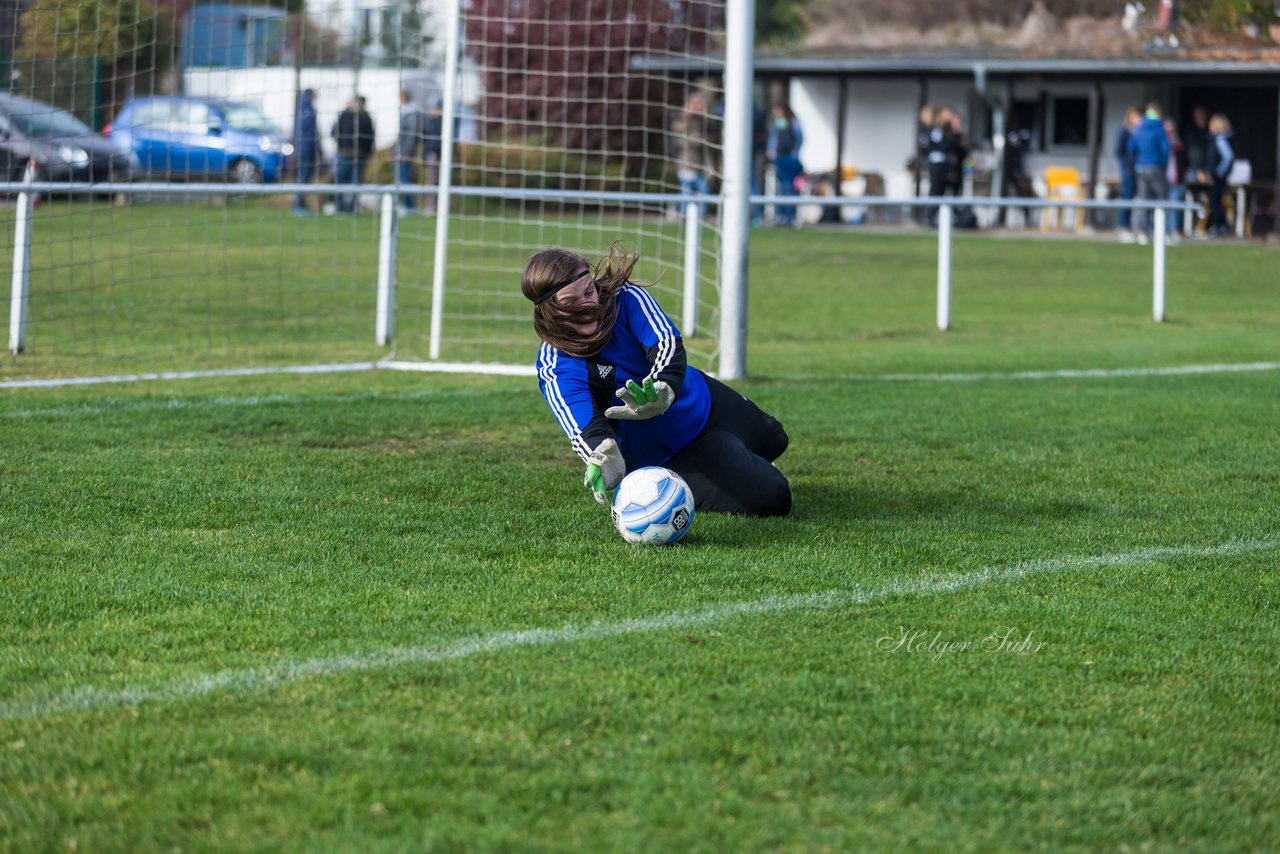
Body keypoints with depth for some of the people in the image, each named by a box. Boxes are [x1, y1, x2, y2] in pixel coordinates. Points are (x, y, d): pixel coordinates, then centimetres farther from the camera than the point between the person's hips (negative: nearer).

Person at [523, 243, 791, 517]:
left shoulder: (625, 297, -23)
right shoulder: (554, 369, -31)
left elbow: (667, 343, -39)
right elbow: (584, 428, -45)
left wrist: (662, 389, -63)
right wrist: (601, 460, -70)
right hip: (666, 452, -5)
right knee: (771, 499, -12)